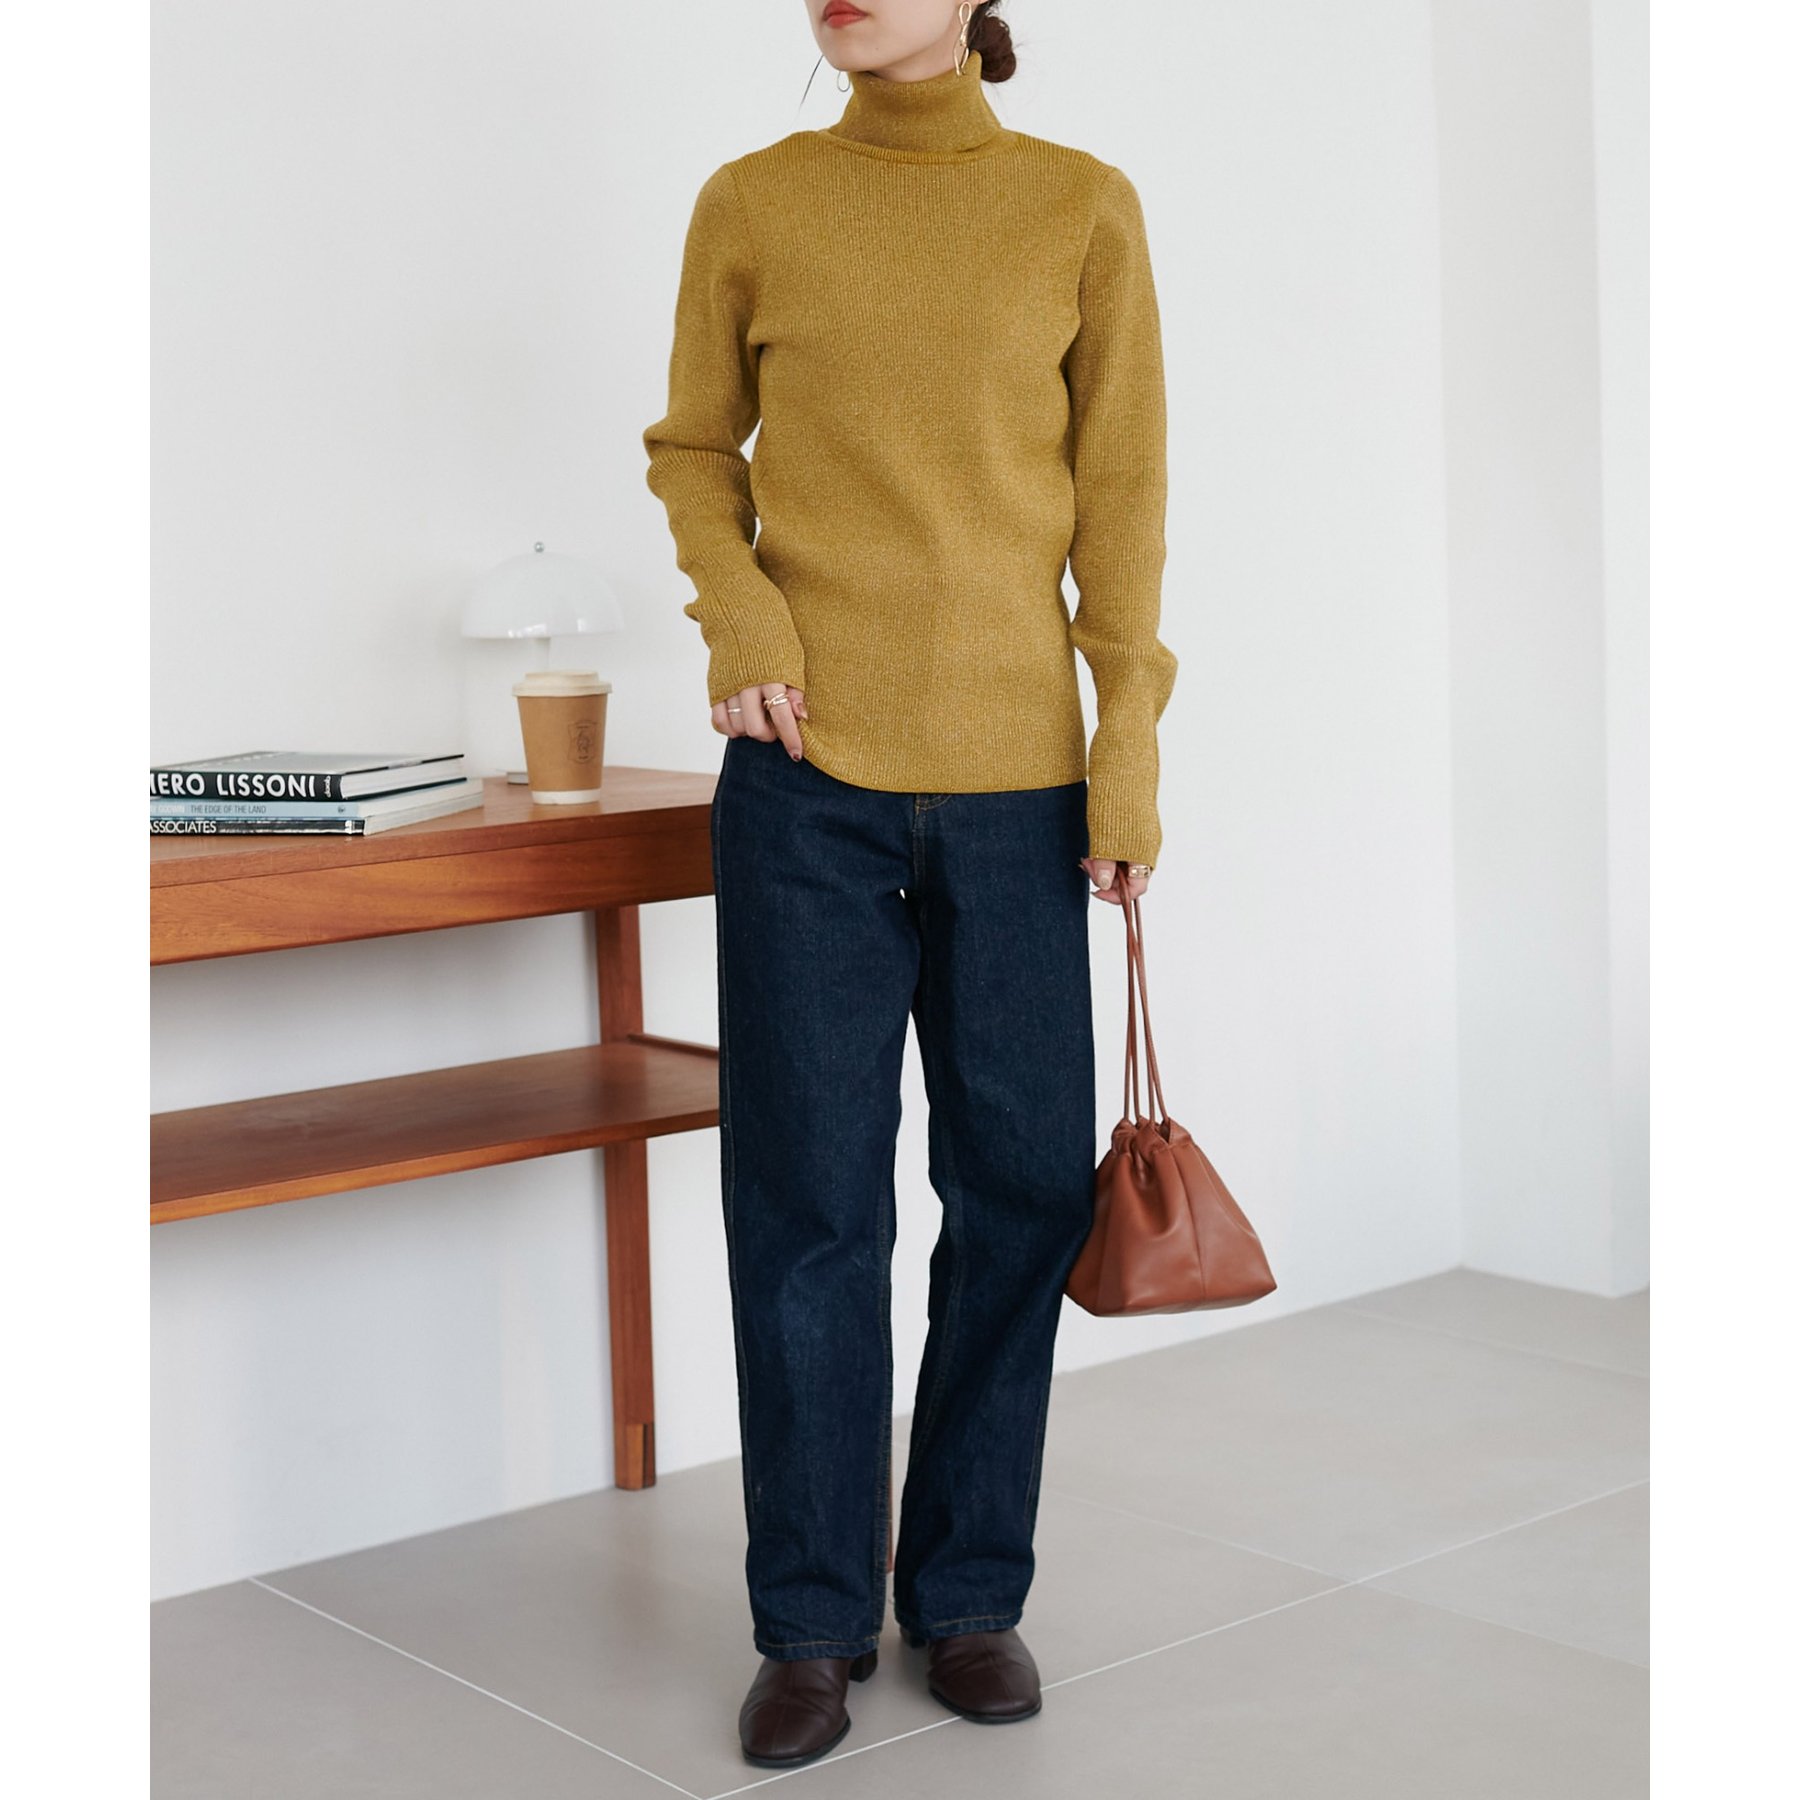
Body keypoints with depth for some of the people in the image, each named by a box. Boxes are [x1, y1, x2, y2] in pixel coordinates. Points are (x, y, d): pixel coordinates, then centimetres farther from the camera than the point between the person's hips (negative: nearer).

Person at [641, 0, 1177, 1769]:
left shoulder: (1084, 209, 2)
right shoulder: (752, 204, 3)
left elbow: (1121, 491, 4)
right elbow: (693, 450, 13)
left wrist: (1130, 746, 0)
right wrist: (738, 615, -5)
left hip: (1016, 777, 1)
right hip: (810, 776, 0)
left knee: (1021, 1186, 5)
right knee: (808, 1201, 3)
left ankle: (969, 1593, 22)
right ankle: (814, 1624, 16)